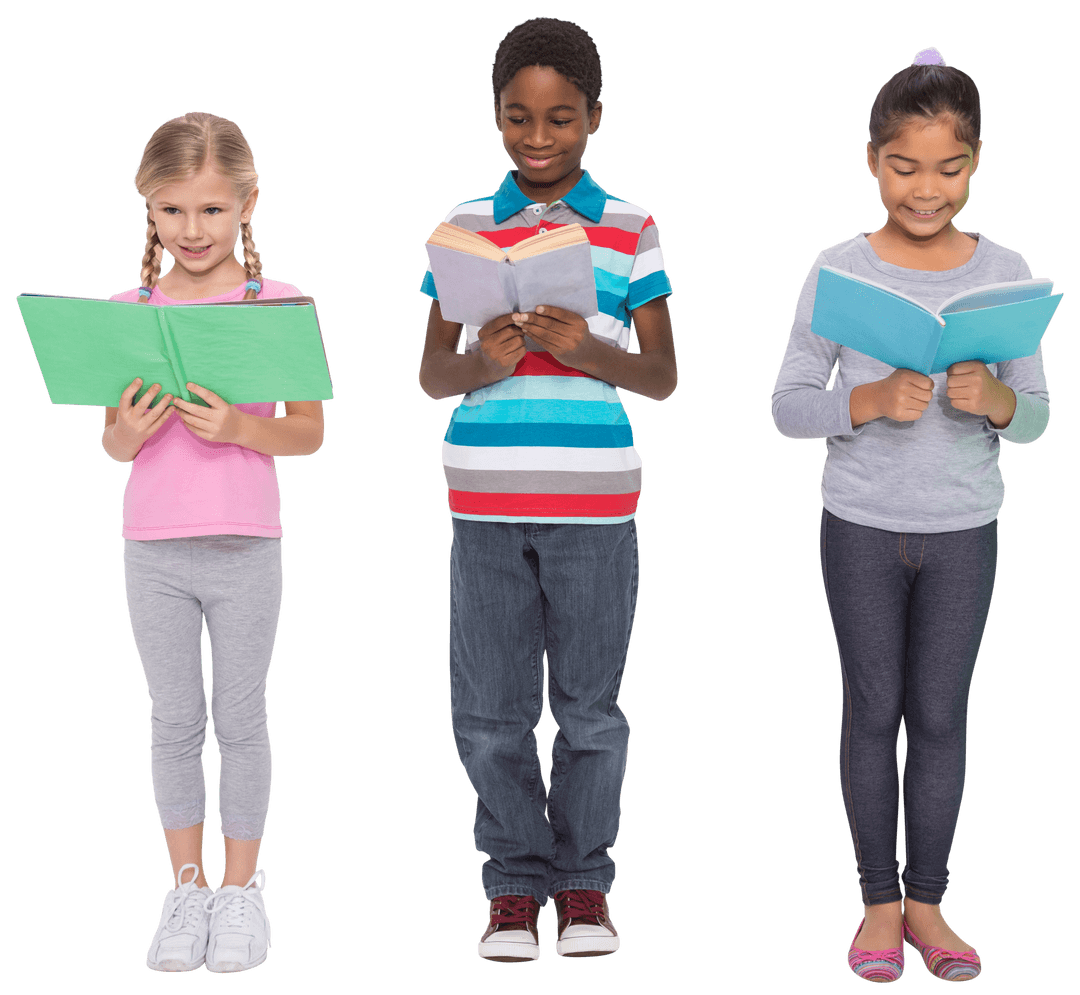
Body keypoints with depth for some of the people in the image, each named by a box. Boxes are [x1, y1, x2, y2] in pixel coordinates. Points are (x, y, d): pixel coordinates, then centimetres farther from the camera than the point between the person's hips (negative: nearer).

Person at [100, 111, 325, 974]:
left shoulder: (277, 305, -5)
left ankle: (241, 888, 20)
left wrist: (238, 428, -21)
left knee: (241, 718, 7)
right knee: (175, 720, 10)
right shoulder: (128, 312, 2)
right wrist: (127, 433, -15)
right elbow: (111, 443, 7)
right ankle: (187, 886, 22)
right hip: (154, 547, 2)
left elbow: (309, 432, -4)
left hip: (246, 548, -2)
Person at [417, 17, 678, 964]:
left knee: (590, 704, 6)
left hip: (594, 502, -1)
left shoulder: (631, 231, 3)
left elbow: (663, 377, 2)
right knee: (492, 707, 5)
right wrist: (482, 362, -16)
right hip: (487, 501, 1)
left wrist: (589, 352, -17)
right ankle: (514, 884, 18)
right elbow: (431, 374, 6)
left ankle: (585, 883, 20)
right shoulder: (463, 228, 6)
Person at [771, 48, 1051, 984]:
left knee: (940, 715, 7)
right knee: (873, 709, 8)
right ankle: (880, 900, 21)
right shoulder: (840, 269, -8)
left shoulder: (1005, 272, -4)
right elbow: (788, 405, -7)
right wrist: (871, 401, -25)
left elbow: (1036, 415, -1)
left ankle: (927, 902, 21)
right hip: (861, 527, -1)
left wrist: (995, 400, -23)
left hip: (964, 530, 1)